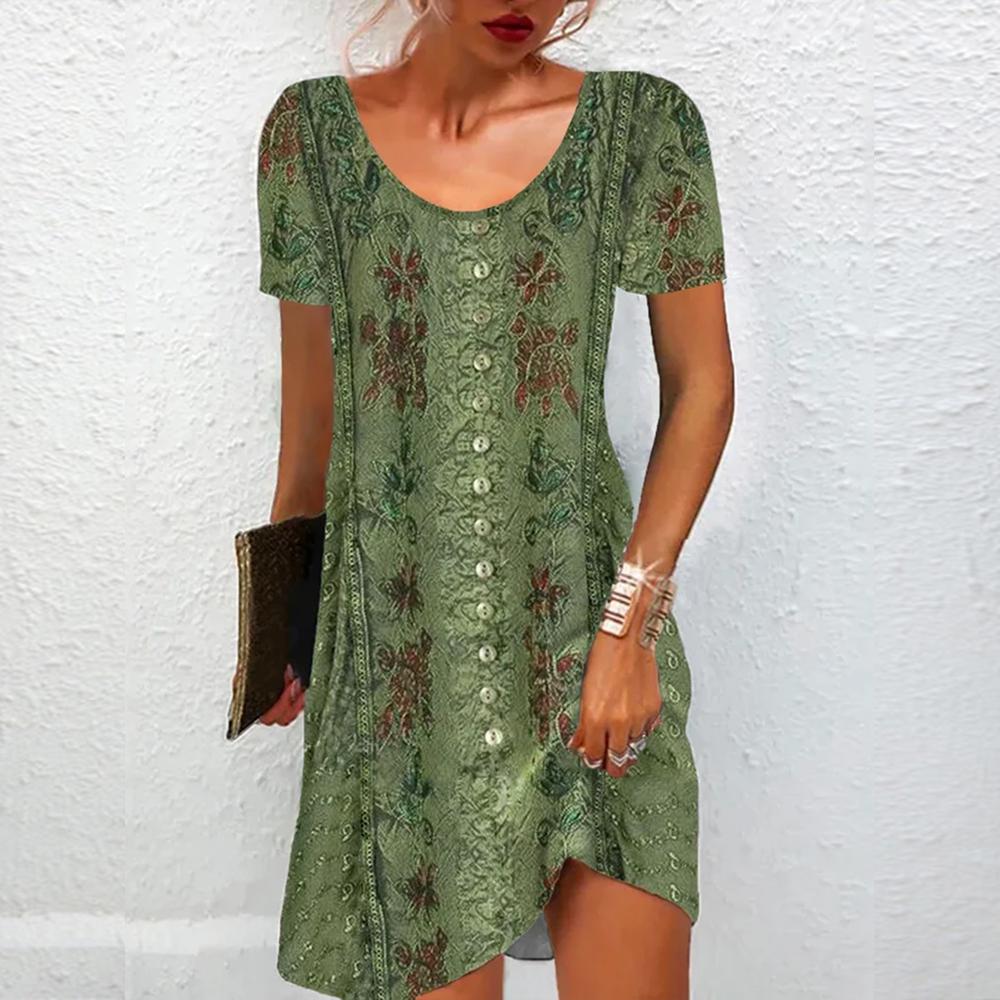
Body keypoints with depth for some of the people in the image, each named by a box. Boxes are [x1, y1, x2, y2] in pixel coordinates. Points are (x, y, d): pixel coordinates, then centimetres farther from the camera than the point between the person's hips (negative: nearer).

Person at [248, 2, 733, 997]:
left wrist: (632, 620, -8)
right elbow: (311, 394, 10)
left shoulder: (644, 123, 1)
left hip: (583, 634, 0)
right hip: (394, 644, 1)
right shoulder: (313, 127, 5)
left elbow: (700, 383, 1)